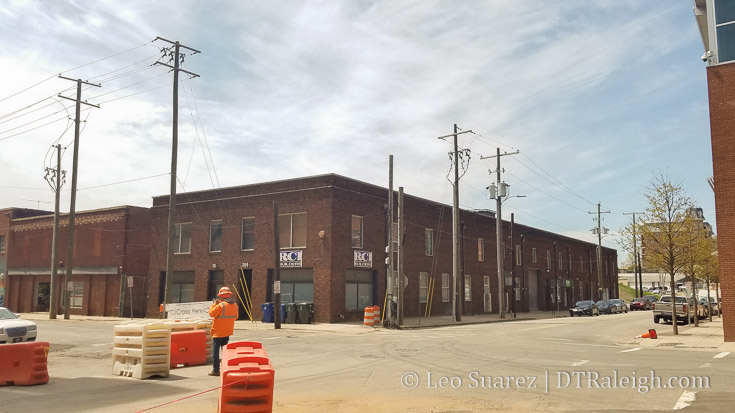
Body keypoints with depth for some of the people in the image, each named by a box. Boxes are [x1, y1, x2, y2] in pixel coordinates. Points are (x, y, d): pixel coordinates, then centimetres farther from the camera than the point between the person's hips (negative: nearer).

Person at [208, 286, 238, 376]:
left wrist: (214, 304, -1)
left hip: (218, 331, -7)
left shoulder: (221, 305, -19)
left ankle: (216, 370, -1)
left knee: (215, 350, 0)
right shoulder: (235, 305, 3)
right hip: (228, 331, 7)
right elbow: (235, 317, 13)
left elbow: (212, 313, -12)